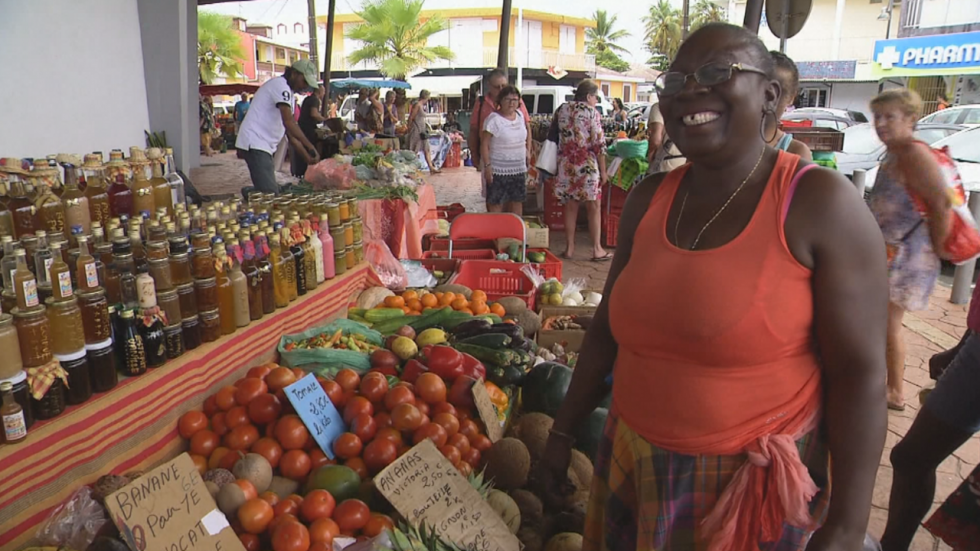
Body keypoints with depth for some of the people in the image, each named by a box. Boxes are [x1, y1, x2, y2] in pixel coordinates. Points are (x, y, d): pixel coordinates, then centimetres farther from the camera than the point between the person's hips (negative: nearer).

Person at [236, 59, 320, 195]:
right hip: (255, 143, -11)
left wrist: (307, 157, 11)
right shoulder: (280, 84, -9)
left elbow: (290, 132, 20)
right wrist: (310, 147, -22)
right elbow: (289, 122, -21)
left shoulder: (288, 92, 21)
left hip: (263, 145, 11)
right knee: (270, 193, -19)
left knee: (270, 192, 11)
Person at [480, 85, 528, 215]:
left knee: (517, 201, 11)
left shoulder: (520, 115, 8)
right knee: (496, 204, -4)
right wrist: (487, 166, -19)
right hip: (498, 170, -6)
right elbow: (484, 144, -13)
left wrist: (526, 160, 16)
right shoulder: (494, 119, -12)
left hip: (519, 169, 6)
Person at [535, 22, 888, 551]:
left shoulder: (819, 202, -14)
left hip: (752, 482, -4)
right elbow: (608, 327, 6)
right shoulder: (648, 199, -1)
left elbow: (859, 371, -14)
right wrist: (562, 433, 10)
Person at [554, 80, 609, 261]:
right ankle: (597, 249, 8)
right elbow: (599, 144, -10)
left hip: (566, 166, 4)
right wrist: (603, 171, -5)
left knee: (570, 207, 11)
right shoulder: (591, 112, -8)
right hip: (587, 166, -4)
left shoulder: (561, 110, 7)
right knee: (593, 207, 4)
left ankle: (569, 247, 15)